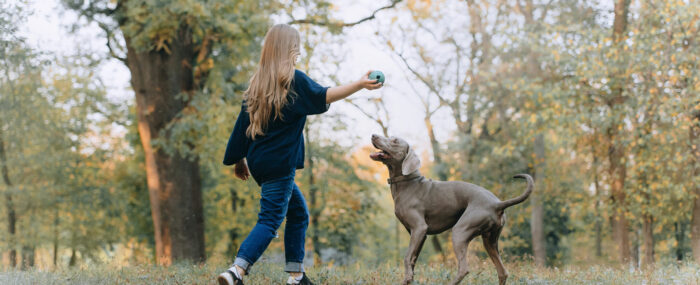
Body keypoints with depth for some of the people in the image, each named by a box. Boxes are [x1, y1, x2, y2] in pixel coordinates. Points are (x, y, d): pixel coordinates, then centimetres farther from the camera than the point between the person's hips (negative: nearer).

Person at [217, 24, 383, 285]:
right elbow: (324, 96, -18)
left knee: (299, 213, 18)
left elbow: (244, 123, 12)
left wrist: (239, 159, 17)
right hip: (279, 164, -9)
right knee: (270, 220, -11)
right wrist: (361, 84, -18)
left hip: (260, 162, 9)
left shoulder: (258, 83, 12)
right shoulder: (293, 80, -10)